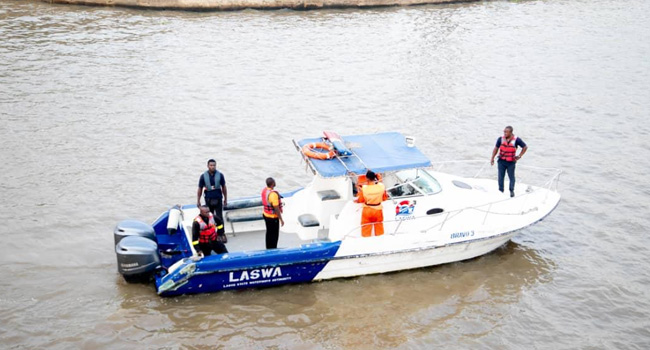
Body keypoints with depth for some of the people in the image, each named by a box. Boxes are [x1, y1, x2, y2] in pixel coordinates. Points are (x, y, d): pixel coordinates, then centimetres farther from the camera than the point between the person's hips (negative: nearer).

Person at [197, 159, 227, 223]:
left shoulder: (220, 175, -3)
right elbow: (200, 189, 4)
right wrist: (198, 201, 3)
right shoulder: (203, 176, -3)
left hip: (218, 199, -1)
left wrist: (225, 199, 7)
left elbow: (224, 188, 5)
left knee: (219, 217, 1)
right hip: (208, 199, 1)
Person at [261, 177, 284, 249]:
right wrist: (281, 219, -17)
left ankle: (268, 249, 33)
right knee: (274, 235, 5)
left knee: (269, 233, 21)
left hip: (266, 215, 9)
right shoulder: (273, 194, -29)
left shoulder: (264, 190, -2)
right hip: (273, 217, -9)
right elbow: (276, 209, -25)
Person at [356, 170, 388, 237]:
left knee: (366, 227, 14)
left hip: (367, 210, -2)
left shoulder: (364, 188, -23)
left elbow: (360, 200, -9)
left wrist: (356, 201, 14)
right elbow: (385, 198, -2)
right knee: (379, 227, 19)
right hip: (378, 210, 2)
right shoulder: (381, 186, -18)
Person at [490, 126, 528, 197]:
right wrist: (492, 158, -1)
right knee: (501, 177, 1)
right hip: (501, 161, 1)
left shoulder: (516, 140, -13)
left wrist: (519, 156, -3)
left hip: (511, 162, -1)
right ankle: (501, 190, 11)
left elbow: (525, 147, 0)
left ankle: (512, 190, 29)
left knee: (511, 177, 9)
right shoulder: (500, 139, -9)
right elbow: (496, 148, 3)